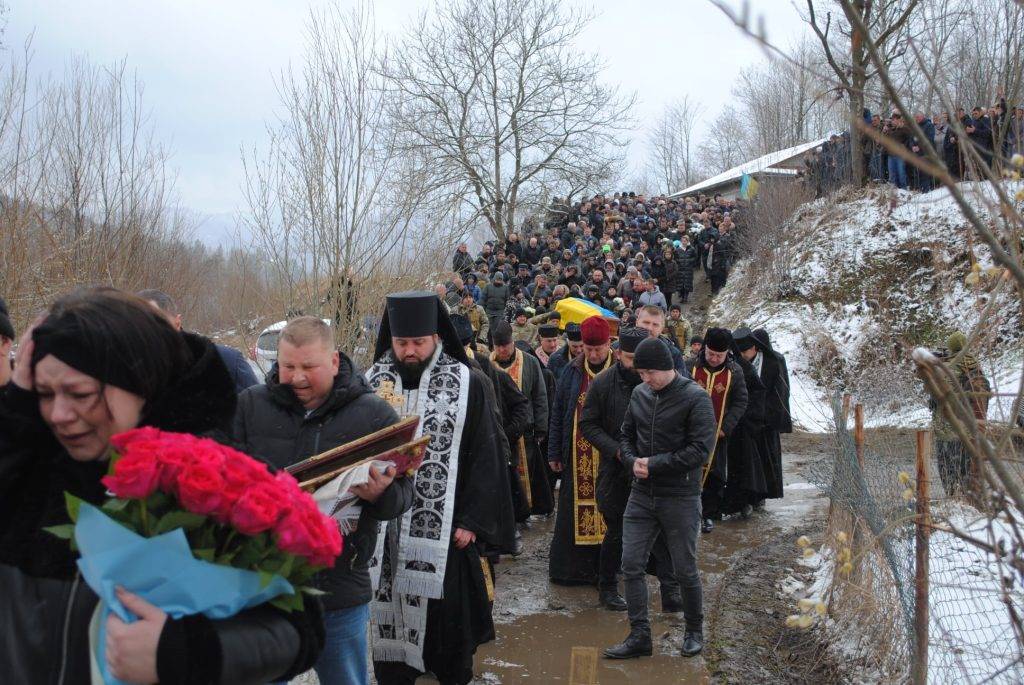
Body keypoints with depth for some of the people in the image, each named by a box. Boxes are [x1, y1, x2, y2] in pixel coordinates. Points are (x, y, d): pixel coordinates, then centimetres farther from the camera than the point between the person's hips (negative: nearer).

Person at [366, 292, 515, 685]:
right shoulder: (373, 383, 5)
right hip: (383, 530, 3)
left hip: (444, 529, -2)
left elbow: (486, 457, -4)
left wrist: (472, 520, -10)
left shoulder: (468, 385, -3)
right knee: (387, 621, 9)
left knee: (448, 620, 7)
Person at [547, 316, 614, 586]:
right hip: (577, 457, 2)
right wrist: (555, 452, 5)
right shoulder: (572, 372, 4)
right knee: (573, 511, 7)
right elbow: (558, 413, 7)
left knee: (606, 510, 5)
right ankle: (569, 567, 17)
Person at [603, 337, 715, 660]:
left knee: (685, 570, 8)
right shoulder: (639, 394, 4)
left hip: (680, 498, -5)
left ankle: (694, 631, 29)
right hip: (642, 496, 5)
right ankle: (639, 636, 14)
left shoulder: (695, 398, -13)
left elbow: (700, 450, -18)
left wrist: (654, 464, -19)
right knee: (631, 565, 3)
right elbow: (626, 436, 14)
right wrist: (633, 461, -8)